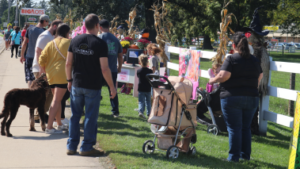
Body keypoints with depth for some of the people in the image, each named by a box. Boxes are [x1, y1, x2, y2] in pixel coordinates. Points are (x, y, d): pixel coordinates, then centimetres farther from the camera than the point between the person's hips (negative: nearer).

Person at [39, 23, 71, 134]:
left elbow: (42, 59, 7)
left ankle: (59, 124, 28)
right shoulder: (68, 42, -4)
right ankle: (49, 127, -14)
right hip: (62, 74, -6)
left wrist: (43, 68, 23)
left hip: (50, 75, 6)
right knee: (56, 101, -8)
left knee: (57, 100, 19)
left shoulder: (50, 44, 12)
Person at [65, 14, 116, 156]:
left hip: (77, 85, 4)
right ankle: (86, 147, 9)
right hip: (93, 86, -4)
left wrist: (69, 80, 18)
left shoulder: (75, 41, 1)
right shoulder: (100, 44, -12)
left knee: (75, 116, 12)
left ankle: (71, 146, 16)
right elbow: (104, 69, -14)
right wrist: (112, 87, -4)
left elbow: (68, 63, 5)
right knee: (91, 117, 5)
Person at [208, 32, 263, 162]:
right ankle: (246, 155, 19)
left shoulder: (231, 59, -10)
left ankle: (234, 156, 2)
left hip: (232, 98, -5)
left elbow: (223, 76, -20)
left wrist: (213, 80, -2)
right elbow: (260, 77, 15)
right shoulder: (255, 60, 8)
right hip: (252, 98, 5)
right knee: (246, 127, 15)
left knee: (234, 128, 1)